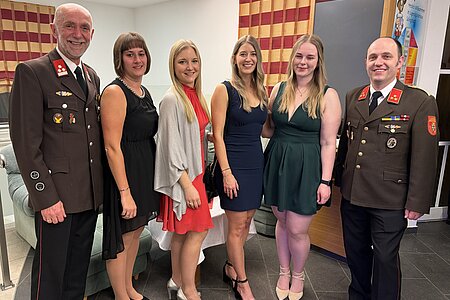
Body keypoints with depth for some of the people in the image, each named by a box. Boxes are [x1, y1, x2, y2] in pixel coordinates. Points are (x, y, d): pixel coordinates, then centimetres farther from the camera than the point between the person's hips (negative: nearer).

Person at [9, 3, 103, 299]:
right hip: (56, 196, -6)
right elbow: (26, 143, -13)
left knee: (79, 269, 19)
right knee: (51, 273, 10)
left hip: (90, 193, 6)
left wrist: (101, 184, 12)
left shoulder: (92, 76, 12)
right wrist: (46, 197, -16)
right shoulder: (32, 72, -9)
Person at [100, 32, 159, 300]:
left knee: (136, 231, 19)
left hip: (146, 169, 9)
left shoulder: (144, 92, 11)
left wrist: (151, 172, 12)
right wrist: (125, 192, -22)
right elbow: (112, 147, -20)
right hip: (125, 171, -9)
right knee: (122, 237, 6)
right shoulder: (115, 92, -15)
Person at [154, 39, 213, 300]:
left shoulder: (195, 96, 9)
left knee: (183, 232, 17)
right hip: (182, 176, -8)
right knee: (198, 230, 1)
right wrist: (187, 184, -18)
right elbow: (172, 147, -18)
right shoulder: (172, 100, -15)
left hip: (195, 171, 8)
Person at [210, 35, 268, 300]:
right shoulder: (225, 90, -9)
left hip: (256, 163, 6)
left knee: (246, 222, 15)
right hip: (234, 164, -6)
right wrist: (226, 172, -15)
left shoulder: (261, 91, 9)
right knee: (237, 225, 4)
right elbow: (218, 134, -12)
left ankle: (231, 268, 35)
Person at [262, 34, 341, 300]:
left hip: (306, 168, -4)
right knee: (282, 222, 17)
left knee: (297, 230, 4)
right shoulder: (279, 89, 4)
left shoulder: (328, 96, -8)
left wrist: (325, 181, -10)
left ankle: (298, 275, 35)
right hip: (278, 163, 4)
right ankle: (284, 272, 40)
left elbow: (328, 143, -8)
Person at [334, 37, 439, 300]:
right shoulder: (353, 97, 5)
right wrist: (339, 178, 11)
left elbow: (424, 158, -11)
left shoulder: (420, 102, -10)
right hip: (351, 194, 5)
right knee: (355, 253, 20)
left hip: (390, 201, -5)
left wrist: (417, 202, -11)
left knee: (385, 258, 9)